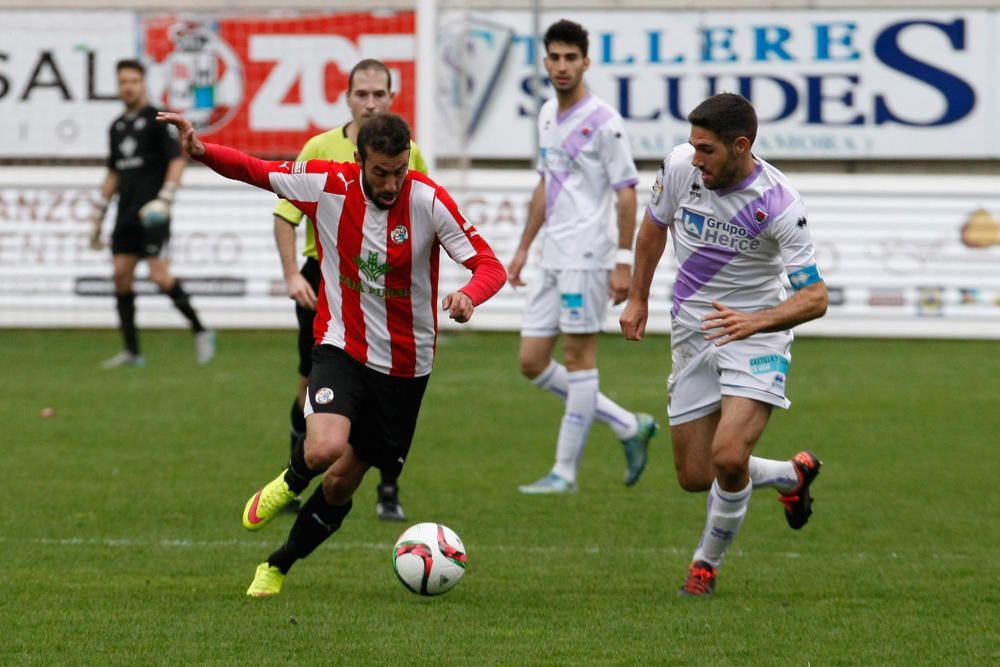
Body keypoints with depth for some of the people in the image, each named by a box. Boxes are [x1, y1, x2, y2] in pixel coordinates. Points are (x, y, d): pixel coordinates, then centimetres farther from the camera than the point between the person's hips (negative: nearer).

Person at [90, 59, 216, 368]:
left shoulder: (156, 120, -3)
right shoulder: (117, 126, 17)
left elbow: (177, 160, -9)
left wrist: (164, 199, -21)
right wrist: (98, 215, 21)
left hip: (151, 215, -7)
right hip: (126, 215, 7)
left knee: (160, 276, -15)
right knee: (121, 274, -1)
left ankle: (200, 331, 1)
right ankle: (131, 351, 3)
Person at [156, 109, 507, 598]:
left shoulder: (429, 201, -16)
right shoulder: (326, 185, -12)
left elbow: (490, 266, -15)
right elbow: (255, 171, 1)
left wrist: (467, 296, -38)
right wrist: (202, 151, -17)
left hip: (405, 363, 1)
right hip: (341, 348, -1)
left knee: (344, 481, 8)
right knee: (325, 448, -28)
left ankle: (278, 566, 31)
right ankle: (292, 481, 10)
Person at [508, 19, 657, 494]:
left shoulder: (602, 121, -11)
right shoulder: (547, 116, 14)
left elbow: (627, 192, -12)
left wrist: (624, 262, -16)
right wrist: (524, 248, 22)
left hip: (586, 258, -9)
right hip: (553, 259, 9)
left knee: (578, 358, -5)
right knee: (532, 362, 6)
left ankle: (565, 472, 0)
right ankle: (630, 427, 17)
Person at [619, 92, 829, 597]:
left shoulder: (778, 203, -22)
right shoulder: (680, 167, -11)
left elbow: (815, 298, -23)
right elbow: (654, 225, 12)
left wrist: (755, 320, -39)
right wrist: (638, 299, 15)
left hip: (755, 335, -5)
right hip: (691, 336, 5)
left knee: (728, 457, -23)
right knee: (694, 476, 6)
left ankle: (706, 564, 4)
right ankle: (792, 476, 36)